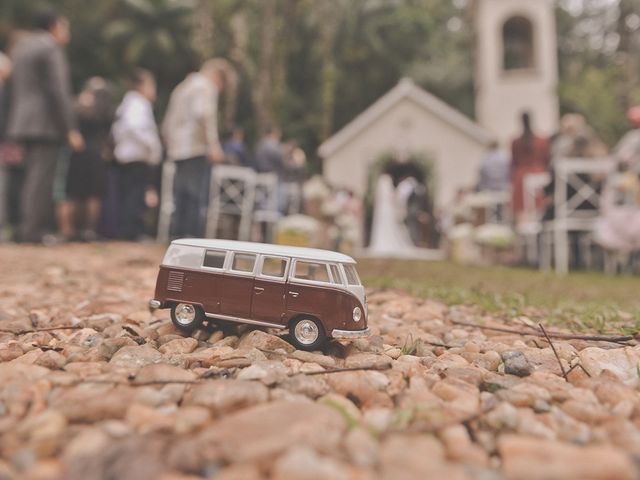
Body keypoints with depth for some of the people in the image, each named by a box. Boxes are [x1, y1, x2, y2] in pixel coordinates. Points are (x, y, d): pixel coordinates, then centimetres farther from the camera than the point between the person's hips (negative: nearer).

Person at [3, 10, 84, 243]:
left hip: (24, 124, 9)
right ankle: (33, 230, -9)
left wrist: (14, 127, 23)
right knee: (41, 178, -8)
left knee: (32, 176, 12)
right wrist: (70, 129, -15)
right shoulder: (50, 49, -7)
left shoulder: (21, 47, 21)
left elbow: (14, 88, 21)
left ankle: (26, 228, 14)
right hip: (46, 124, -9)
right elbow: (57, 91, -15)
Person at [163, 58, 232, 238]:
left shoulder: (182, 87, 26)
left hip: (178, 152, 9)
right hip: (197, 149, -9)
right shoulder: (206, 86, -1)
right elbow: (204, 113, -21)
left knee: (181, 200, 10)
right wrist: (214, 144, -23)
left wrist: (171, 146, 29)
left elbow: (167, 125, 26)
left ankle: (177, 239, 11)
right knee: (198, 199, -10)